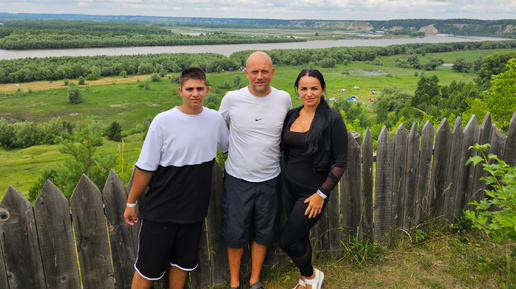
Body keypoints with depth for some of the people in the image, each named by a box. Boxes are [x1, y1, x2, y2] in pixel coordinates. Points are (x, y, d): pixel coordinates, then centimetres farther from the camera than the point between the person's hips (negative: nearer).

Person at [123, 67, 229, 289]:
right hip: (161, 210, -3)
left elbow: (227, 147, 19)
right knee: (148, 268, 7)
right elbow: (146, 167, -8)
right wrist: (131, 203, -3)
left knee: (183, 263, 19)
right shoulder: (163, 121, -13)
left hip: (194, 209, 4)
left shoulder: (215, 119, -3)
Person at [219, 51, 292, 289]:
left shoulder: (283, 99, -5)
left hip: (270, 179, 2)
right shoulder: (232, 99, -11)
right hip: (237, 179, -2)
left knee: (264, 233, 15)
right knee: (235, 234, 8)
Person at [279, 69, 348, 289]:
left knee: (287, 241, -1)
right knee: (300, 236, 18)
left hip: (312, 192, -5)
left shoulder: (332, 119, -15)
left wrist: (322, 194, -15)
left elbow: (341, 162, -14)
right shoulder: (292, 115, 2)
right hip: (289, 186, 5)